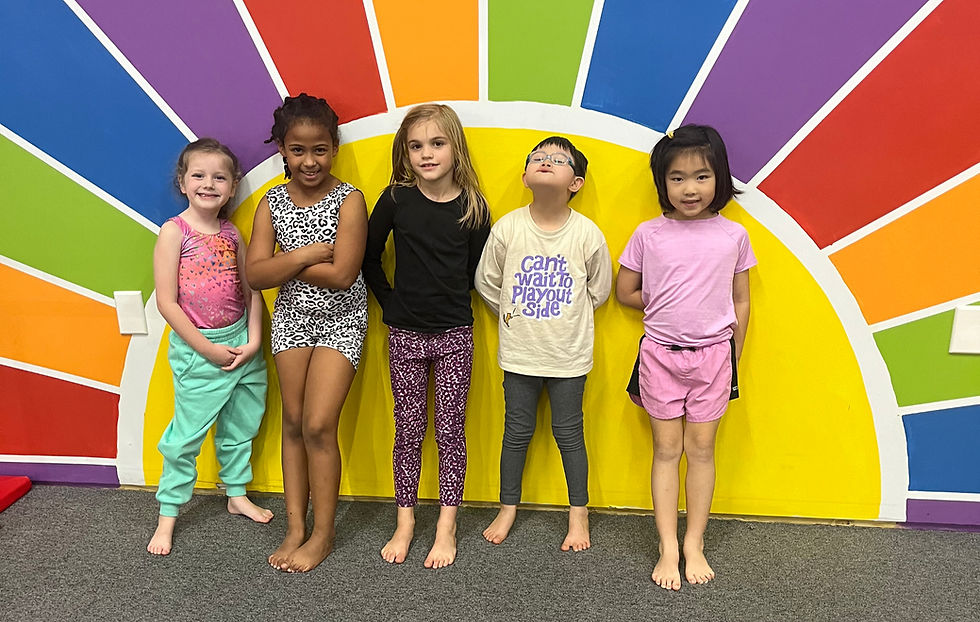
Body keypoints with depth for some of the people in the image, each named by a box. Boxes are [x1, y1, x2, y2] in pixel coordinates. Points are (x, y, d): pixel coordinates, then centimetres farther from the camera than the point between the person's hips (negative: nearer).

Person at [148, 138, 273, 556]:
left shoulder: (232, 234, 4)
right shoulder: (174, 232, -11)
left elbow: (251, 290, 7)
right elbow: (166, 303, -14)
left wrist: (253, 339, -5)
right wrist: (208, 349, -14)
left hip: (241, 341, 5)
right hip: (197, 349, -5)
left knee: (240, 426, 17)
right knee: (186, 435, 4)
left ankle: (237, 494, 37)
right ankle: (168, 514, 22)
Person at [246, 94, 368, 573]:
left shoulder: (348, 200, -13)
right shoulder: (272, 203, -1)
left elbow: (342, 275, -23)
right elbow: (255, 274, -10)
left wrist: (284, 263, -14)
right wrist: (309, 253, -20)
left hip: (340, 321, -4)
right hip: (291, 318, 5)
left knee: (318, 425, -8)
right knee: (293, 423, 10)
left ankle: (323, 534, 11)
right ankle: (295, 527, 24)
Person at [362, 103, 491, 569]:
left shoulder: (472, 206, -5)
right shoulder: (396, 199, -4)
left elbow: (477, 271, 5)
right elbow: (369, 256, 6)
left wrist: (450, 301, 2)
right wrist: (389, 301, 4)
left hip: (454, 335, 0)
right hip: (405, 334, 1)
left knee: (450, 430, 6)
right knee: (408, 430, 10)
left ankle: (446, 527, 20)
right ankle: (404, 522, 25)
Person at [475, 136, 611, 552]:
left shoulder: (587, 234, -11)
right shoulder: (507, 228, -9)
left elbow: (598, 290, 5)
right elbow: (487, 282, 5)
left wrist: (566, 318, 8)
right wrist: (516, 317, 9)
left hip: (569, 355, -1)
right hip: (519, 352, 1)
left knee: (568, 433, 10)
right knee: (517, 431, 13)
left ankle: (578, 512, 29)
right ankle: (508, 508, 32)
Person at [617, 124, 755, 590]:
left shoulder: (733, 236, -1)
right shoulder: (648, 234, -3)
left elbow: (740, 303, 6)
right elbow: (625, 292, 5)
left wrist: (733, 362, 8)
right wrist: (667, 307, 1)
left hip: (713, 354, 1)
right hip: (661, 354, 0)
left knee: (701, 449, 7)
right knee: (667, 450, 5)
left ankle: (694, 546, 20)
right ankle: (668, 549, 15)